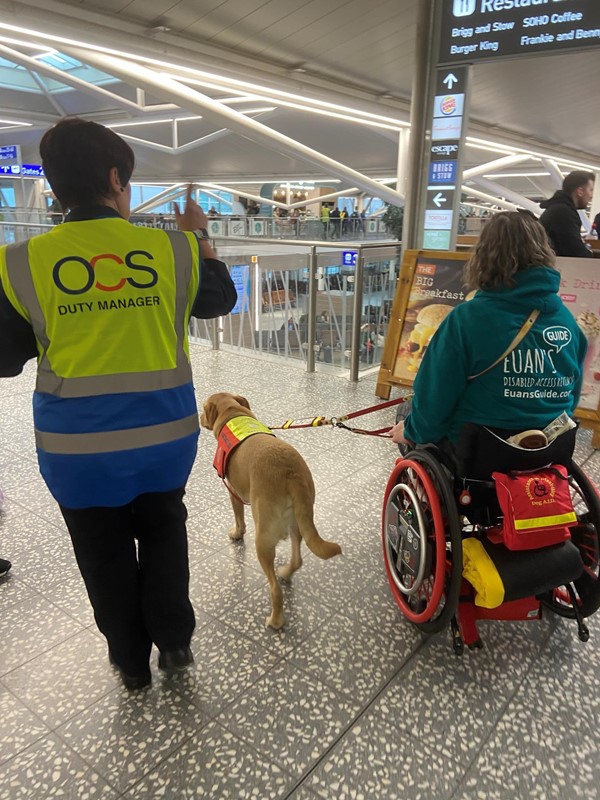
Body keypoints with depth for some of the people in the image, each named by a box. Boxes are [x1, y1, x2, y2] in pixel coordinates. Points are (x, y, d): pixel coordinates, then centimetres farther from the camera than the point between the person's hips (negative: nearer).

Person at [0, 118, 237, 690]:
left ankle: (131, 662, 36)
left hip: (77, 444, -1)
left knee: (104, 554, 19)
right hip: (164, 433, 1)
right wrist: (198, 237, 21)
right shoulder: (172, 249, -9)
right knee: (163, 533, 25)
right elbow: (220, 299, 10)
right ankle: (174, 643, 36)